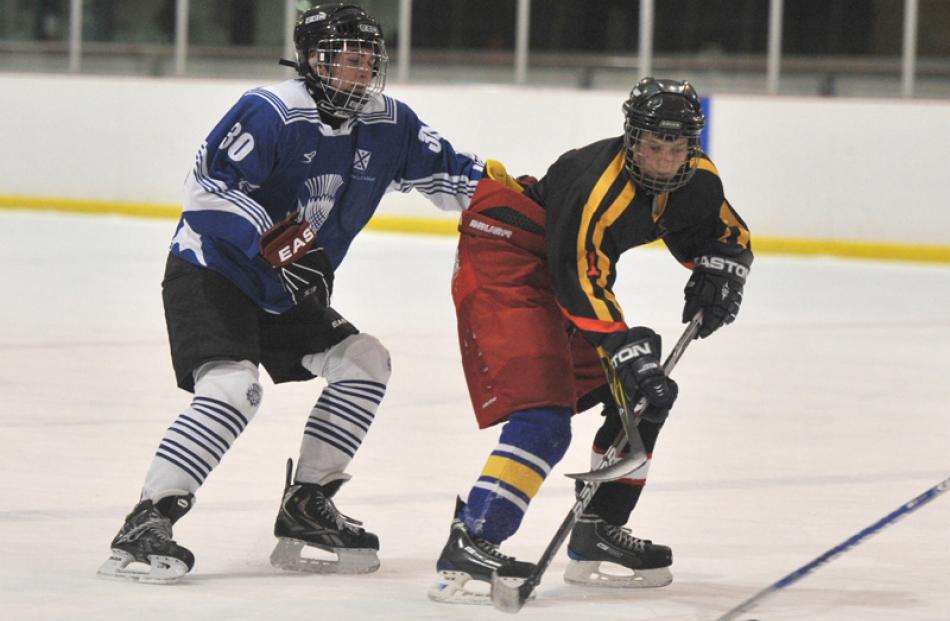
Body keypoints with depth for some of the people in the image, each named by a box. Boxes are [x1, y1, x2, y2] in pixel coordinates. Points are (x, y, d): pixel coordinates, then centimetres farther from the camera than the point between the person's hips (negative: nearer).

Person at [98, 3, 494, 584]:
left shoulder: (386, 123, 0)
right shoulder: (271, 113, -21)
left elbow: (445, 169, 12)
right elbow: (206, 188, -25)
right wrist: (272, 243, -34)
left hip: (283, 293, 8)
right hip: (209, 271, -8)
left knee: (364, 361, 2)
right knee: (234, 387, -26)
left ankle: (306, 508, 10)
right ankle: (146, 524, -28)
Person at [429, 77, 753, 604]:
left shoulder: (695, 179, -4)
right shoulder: (602, 187, -31)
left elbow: (729, 237, 13)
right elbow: (581, 283, -33)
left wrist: (718, 273, -9)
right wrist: (630, 353, -37)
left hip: (561, 270, 10)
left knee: (646, 396, 10)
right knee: (541, 416, -25)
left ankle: (595, 538, 20)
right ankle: (467, 548, -32)